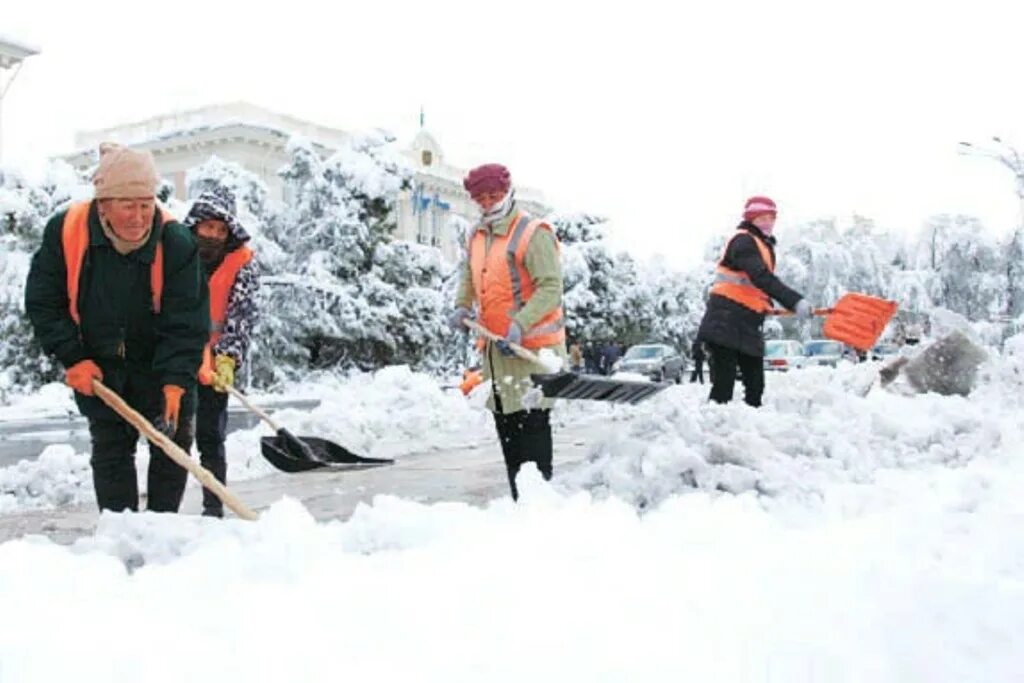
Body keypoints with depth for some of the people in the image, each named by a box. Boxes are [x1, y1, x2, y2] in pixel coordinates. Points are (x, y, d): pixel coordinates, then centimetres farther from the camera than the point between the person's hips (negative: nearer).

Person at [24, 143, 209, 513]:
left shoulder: (177, 243, -24)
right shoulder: (65, 231, -19)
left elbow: (186, 323, -24)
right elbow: (43, 302, -7)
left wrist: (174, 382, -33)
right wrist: (73, 358, -14)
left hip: (160, 363, 0)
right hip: (96, 367, 1)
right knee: (110, 448, 5)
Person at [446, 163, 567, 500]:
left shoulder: (533, 233, -12)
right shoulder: (477, 237, 13)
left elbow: (550, 288, -19)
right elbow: (470, 278, 27)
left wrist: (520, 324, -29)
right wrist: (462, 307, 9)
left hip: (531, 345, -8)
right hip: (495, 347, 8)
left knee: (531, 430, -7)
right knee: (506, 429, 14)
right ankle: (519, 500, 25)